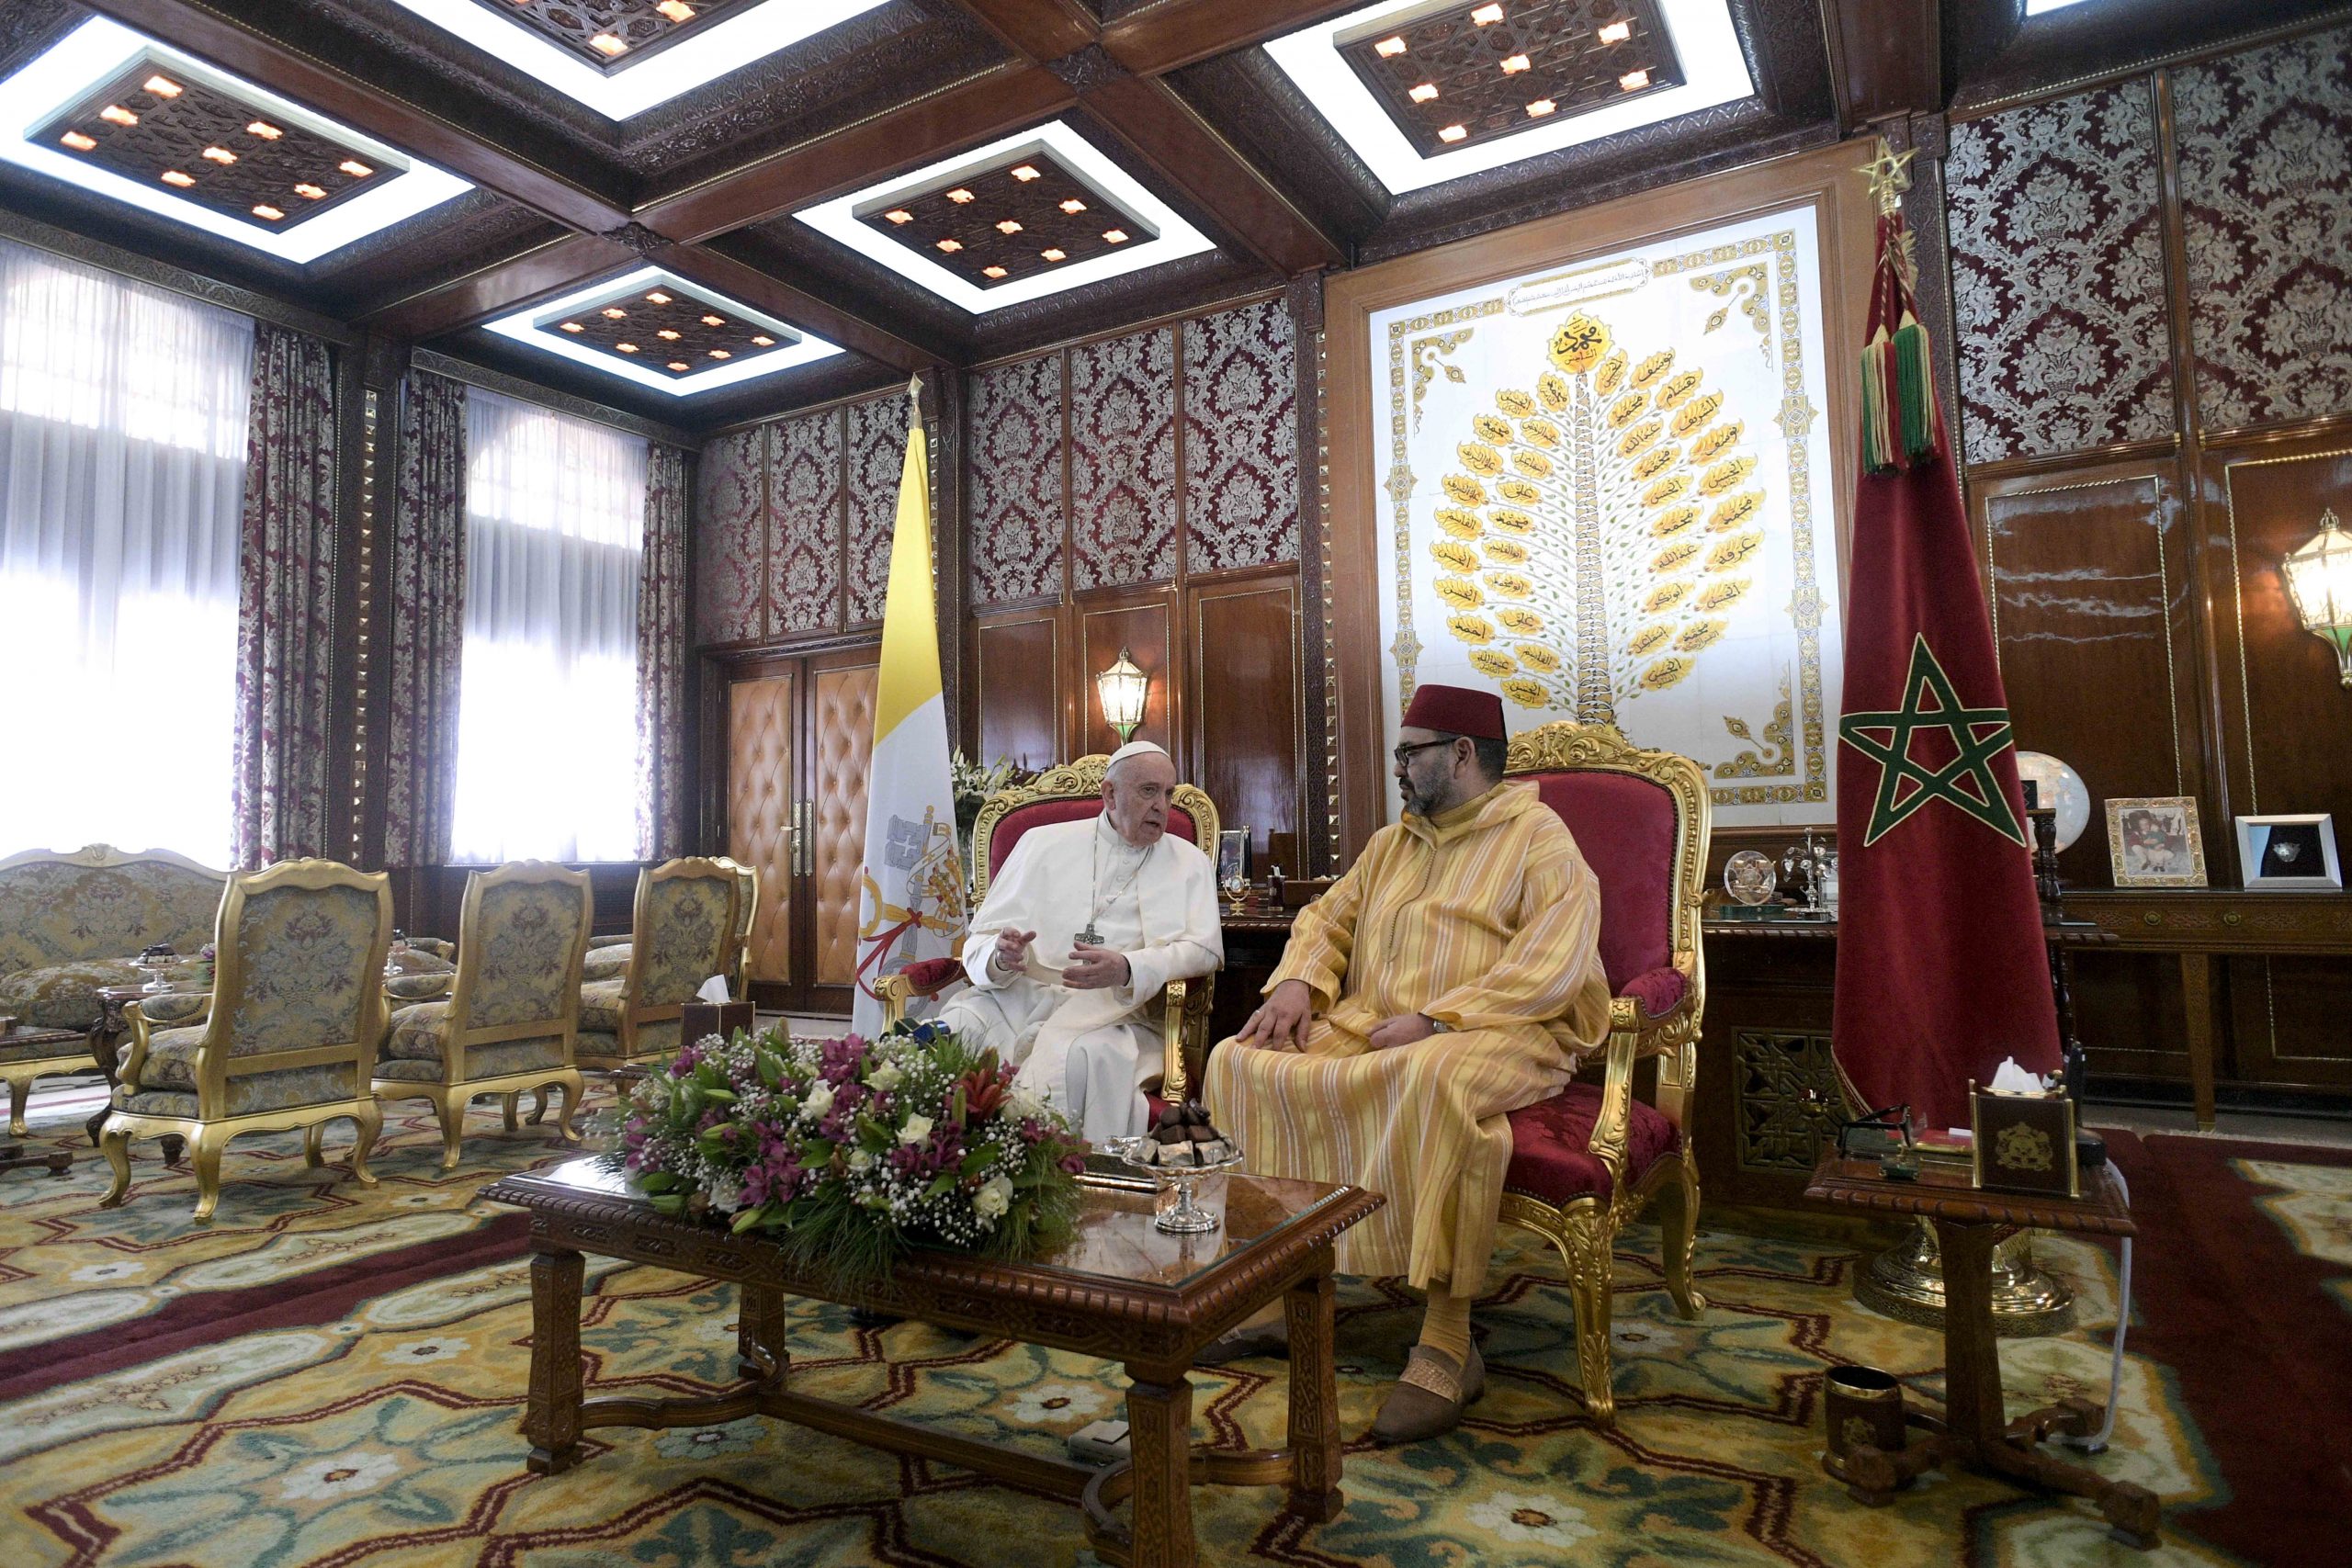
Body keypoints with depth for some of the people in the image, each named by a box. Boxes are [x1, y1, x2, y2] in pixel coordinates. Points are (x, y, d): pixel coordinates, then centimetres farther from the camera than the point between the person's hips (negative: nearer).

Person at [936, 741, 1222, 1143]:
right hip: (1022, 997, 1)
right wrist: (1000, 958, -15)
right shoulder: (1043, 843, 16)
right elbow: (982, 939, 13)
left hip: (1113, 1013, -1)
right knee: (950, 1028, -29)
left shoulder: (1190, 863, 15)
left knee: (1088, 1056, -36)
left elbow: (1204, 949, 1)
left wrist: (1126, 970, -18)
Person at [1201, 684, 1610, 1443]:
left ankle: (1447, 1339, -29)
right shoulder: (1390, 843, 22)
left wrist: (1432, 1019, -21)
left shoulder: (1539, 837, -1)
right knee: (1240, 1062, -13)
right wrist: (1298, 981, -1)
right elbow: (1328, 917, 22)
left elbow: (1553, 966, -14)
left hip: (1495, 1034, -6)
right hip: (1366, 1027, 7)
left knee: (1433, 1080, -41)